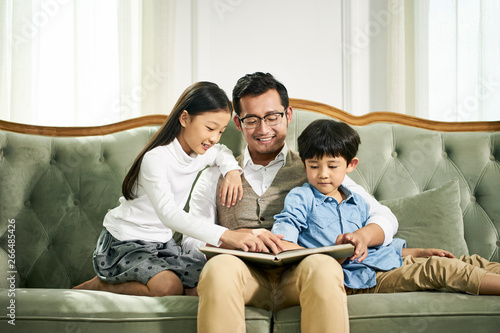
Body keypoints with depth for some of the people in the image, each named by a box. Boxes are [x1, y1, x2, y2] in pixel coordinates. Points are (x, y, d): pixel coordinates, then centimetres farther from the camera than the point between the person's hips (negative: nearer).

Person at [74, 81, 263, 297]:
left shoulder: (201, 153, 1)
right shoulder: (156, 158, -23)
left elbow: (221, 152, 27)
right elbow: (169, 214, -37)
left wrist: (232, 170, 1)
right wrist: (225, 235, -48)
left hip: (162, 243, 8)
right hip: (124, 243, -8)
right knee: (169, 286, -34)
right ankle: (100, 285, -7)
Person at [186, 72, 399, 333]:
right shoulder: (215, 177, 23)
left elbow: (384, 217, 18)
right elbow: (192, 241, 10)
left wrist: (362, 236, -7)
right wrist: (243, 236, -10)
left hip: (298, 275, 0)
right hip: (247, 276, 0)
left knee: (324, 267, -36)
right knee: (219, 266, -36)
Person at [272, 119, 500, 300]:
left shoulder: (358, 203, 22)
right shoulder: (301, 198, 2)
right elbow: (280, 240, -11)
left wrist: (422, 252, 18)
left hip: (389, 262, 8)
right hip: (357, 276, -7)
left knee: (468, 262, -4)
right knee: (438, 269, -24)